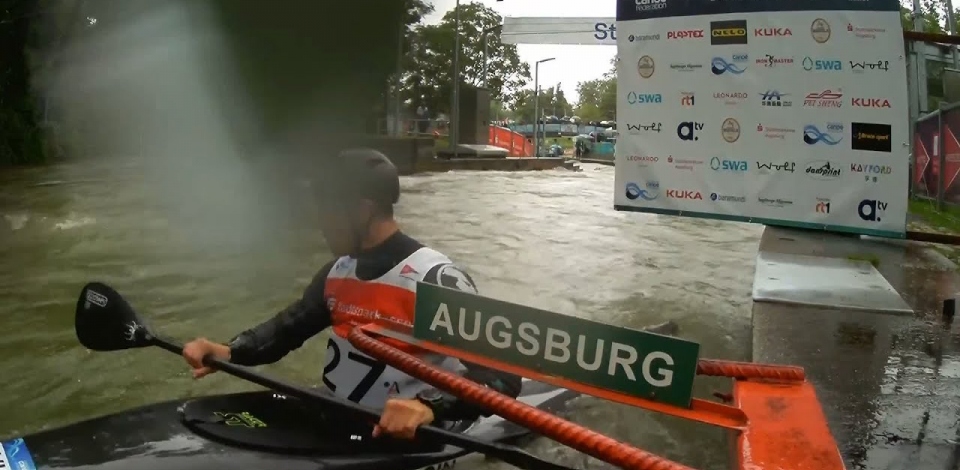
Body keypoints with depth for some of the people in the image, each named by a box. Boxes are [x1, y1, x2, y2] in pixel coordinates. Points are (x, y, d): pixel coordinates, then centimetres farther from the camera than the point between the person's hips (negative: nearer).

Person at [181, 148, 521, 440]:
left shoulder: (435, 279, -19)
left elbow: (503, 375, -26)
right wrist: (229, 352, 2)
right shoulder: (337, 272, 6)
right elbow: (289, 326, 20)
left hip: (402, 443, -7)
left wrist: (429, 407, -42)